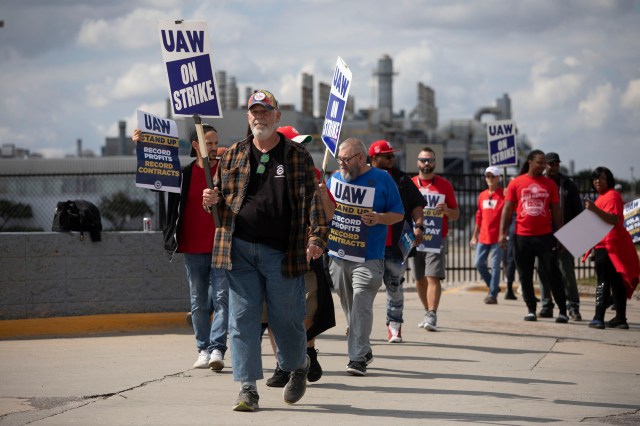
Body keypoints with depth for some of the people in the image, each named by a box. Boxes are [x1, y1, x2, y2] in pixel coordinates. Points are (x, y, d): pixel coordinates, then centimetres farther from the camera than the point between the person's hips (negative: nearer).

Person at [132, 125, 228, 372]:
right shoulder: (183, 174, 5)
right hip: (193, 249, 2)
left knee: (222, 299, -8)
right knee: (199, 302, 8)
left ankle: (217, 349, -10)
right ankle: (204, 350, 16)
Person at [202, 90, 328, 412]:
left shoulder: (298, 157, 4)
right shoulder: (233, 155, 13)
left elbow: (312, 201, -1)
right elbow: (220, 194, 21)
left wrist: (316, 237, -14)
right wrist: (214, 200, -3)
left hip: (281, 252, -2)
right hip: (240, 250, 2)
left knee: (286, 319, 4)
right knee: (242, 319, -1)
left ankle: (298, 369, 31)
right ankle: (248, 388, 3)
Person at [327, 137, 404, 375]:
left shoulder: (382, 180, -2)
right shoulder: (335, 178, 9)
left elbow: (398, 214, 1)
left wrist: (379, 218, -17)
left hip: (368, 259, -5)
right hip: (337, 256, 5)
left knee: (361, 305, -14)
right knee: (348, 307, 11)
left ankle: (358, 358, -13)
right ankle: (364, 350, 26)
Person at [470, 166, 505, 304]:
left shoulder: (503, 195, -4)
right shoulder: (482, 196, 12)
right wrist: (474, 236, 19)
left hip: (497, 237, -6)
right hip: (483, 237, 6)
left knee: (495, 266, -3)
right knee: (479, 263, 4)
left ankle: (493, 294, 3)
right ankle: (493, 286, 22)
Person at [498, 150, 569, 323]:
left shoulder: (550, 184, 6)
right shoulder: (516, 183, 3)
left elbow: (556, 211, 9)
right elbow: (507, 209, 4)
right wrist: (502, 233, -4)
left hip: (545, 236, 0)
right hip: (522, 237, 0)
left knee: (553, 274, -2)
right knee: (525, 276, 5)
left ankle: (563, 311, 1)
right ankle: (531, 310, 15)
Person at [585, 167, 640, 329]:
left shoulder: (612, 195, -11)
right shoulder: (602, 196, 20)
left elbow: (614, 219, -25)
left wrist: (595, 209, -33)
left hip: (608, 247, -10)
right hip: (604, 246, 10)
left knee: (603, 281, -14)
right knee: (616, 282, 11)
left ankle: (598, 318, -18)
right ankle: (620, 319, 14)